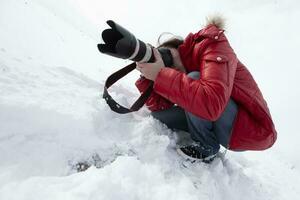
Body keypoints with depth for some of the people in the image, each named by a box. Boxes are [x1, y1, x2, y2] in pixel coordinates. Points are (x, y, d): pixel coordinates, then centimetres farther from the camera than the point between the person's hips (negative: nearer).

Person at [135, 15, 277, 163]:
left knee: (194, 80, -28)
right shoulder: (182, 70, 3)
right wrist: (146, 75, -17)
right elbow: (159, 106, -4)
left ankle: (206, 148, -9)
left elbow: (212, 103, -37)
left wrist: (160, 74, -34)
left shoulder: (212, 45, -19)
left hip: (255, 129, -7)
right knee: (160, 113, -5)